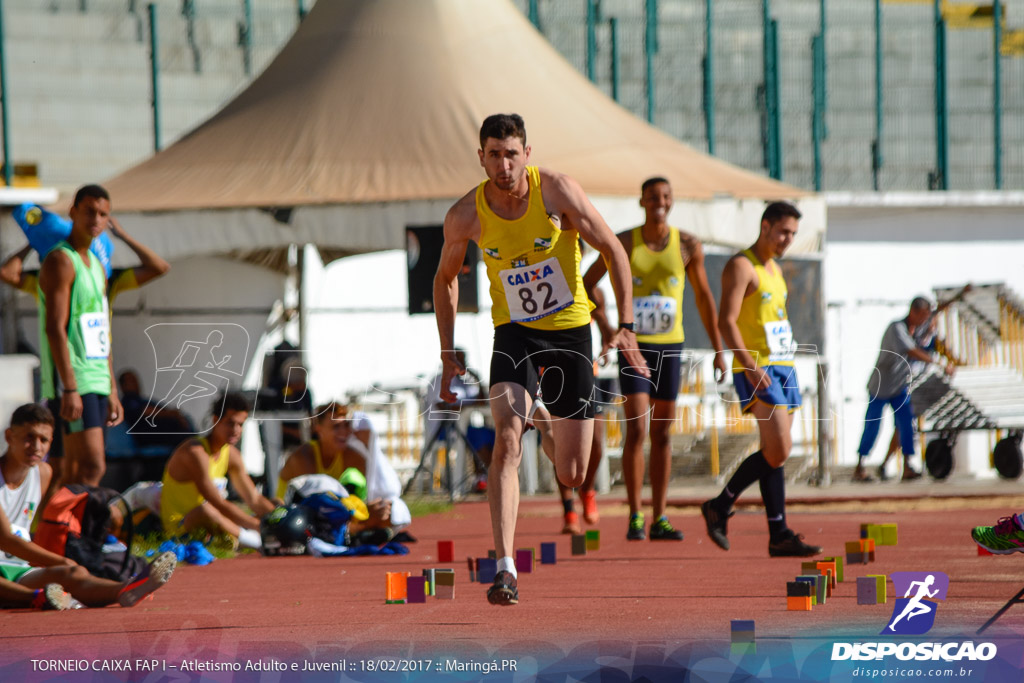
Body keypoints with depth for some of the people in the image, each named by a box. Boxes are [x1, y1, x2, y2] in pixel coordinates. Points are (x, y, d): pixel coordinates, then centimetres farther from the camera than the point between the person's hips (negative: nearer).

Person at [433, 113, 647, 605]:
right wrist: (448, 353, 5)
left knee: (572, 475, 2)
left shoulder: (557, 191, -15)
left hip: (569, 330, 0)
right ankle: (505, 568, -30)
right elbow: (445, 279, 9)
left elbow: (613, 250, -6)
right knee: (506, 440, -26)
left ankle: (558, 437, 43)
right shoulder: (466, 216, -10)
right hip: (514, 332, 0)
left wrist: (626, 326, -13)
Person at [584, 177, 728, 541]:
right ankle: (635, 517, -7)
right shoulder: (623, 243, -6)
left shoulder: (688, 245, 0)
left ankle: (659, 519, 11)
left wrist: (718, 349, 9)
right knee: (637, 430, -13)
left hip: (670, 347, 3)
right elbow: (585, 285, 3)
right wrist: (604, 325, -13)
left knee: (662, 434, 7)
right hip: (633, 346, -3)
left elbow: (704, 297, 10)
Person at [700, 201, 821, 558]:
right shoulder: (741, 266, -8)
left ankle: (779, 536, 4)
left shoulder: (774, 270, 20)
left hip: (782, 368, 9)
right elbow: (726, 321, -16)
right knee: (779, 449, -17)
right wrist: (751, 366, -24)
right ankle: (719, 507, -5)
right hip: (757, 372, -9)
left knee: (774, 453, 6)